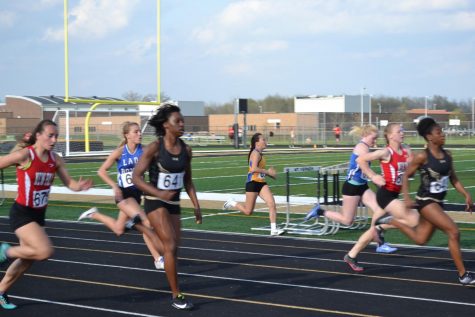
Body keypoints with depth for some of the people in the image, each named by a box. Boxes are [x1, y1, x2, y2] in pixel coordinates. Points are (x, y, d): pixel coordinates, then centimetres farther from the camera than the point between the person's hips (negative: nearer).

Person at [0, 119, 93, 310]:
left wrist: (80, 186, -22)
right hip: (22, 213, -7)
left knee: (27, 259, 14)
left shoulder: (55, 159, 0)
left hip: (38, 214, 7)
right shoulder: (24, 156, -18)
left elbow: (69, 183, 1)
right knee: (45, 251, -21)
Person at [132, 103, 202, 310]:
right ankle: (176, 295, -6)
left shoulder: (186, 150, 2)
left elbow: (187, 180, 13)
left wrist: (196, 206, 6)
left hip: (174, 203, 6)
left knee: (173, 248, 8)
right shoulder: (154, 148, -15)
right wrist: (159, 193, -28)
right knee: (170, 246, -14)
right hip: (155, 202, -6)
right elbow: (136, 177, -15)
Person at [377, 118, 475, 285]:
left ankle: (391, 221, 34)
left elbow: (454, 179, 12)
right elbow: (406, 175, -5)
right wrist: (407, 198, -13)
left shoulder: (447, 155, 5)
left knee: (420, 239, 16)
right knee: (454, 232, -15)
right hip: (426, 201, -8)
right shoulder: (422, 156, -13)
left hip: (438, 202, 8)